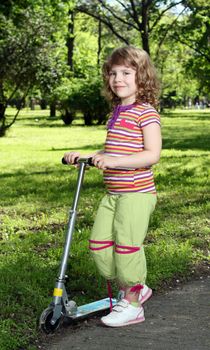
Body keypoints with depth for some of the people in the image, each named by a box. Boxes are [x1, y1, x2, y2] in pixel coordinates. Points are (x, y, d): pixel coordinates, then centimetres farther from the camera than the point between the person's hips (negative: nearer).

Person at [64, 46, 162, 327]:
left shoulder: (145, 112, -10)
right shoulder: (117, 112, 16)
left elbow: (152, 154, -19)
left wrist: (114, 161, -27)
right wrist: (85, 156, 13)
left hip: (137, 193, -8)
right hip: (113, 193, 8)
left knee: (127, 247, -5)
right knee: (99, 244, 6)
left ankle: (132, 304, 13)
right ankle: (133, 289, 24)